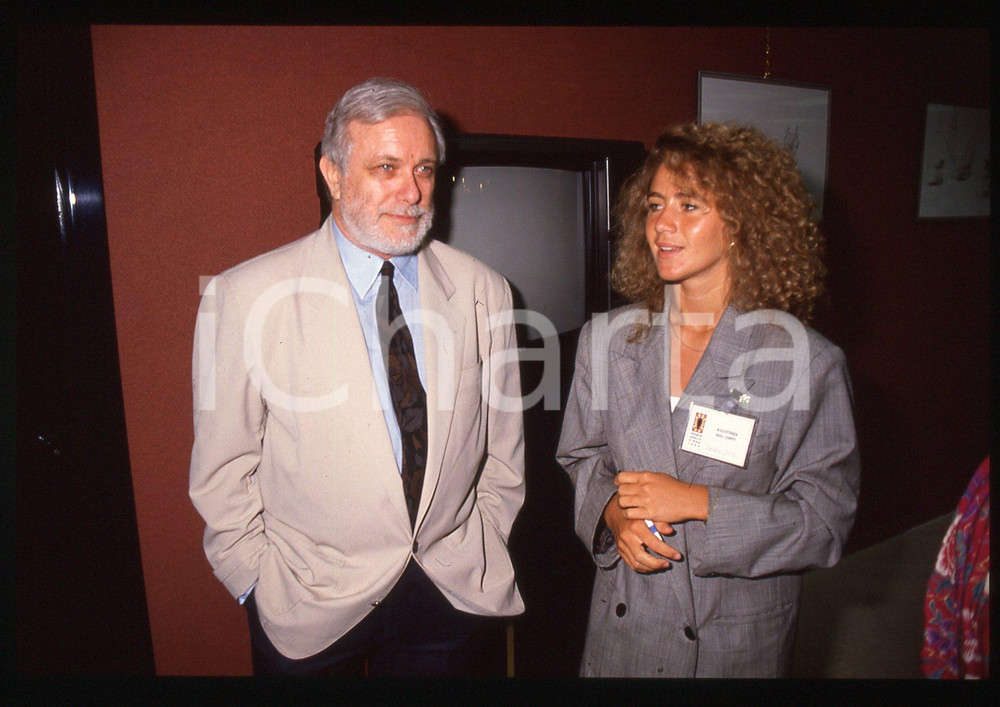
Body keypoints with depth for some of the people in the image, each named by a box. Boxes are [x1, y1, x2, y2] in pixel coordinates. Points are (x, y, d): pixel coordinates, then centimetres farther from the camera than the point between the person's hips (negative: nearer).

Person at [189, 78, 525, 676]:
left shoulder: (483, 291, -5)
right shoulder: (246, 296, -13)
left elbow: (503, 446, 4)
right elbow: (223, 468, -5)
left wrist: (484, 550, 7)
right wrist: (260, 585, -2)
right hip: (309, 605, -1)